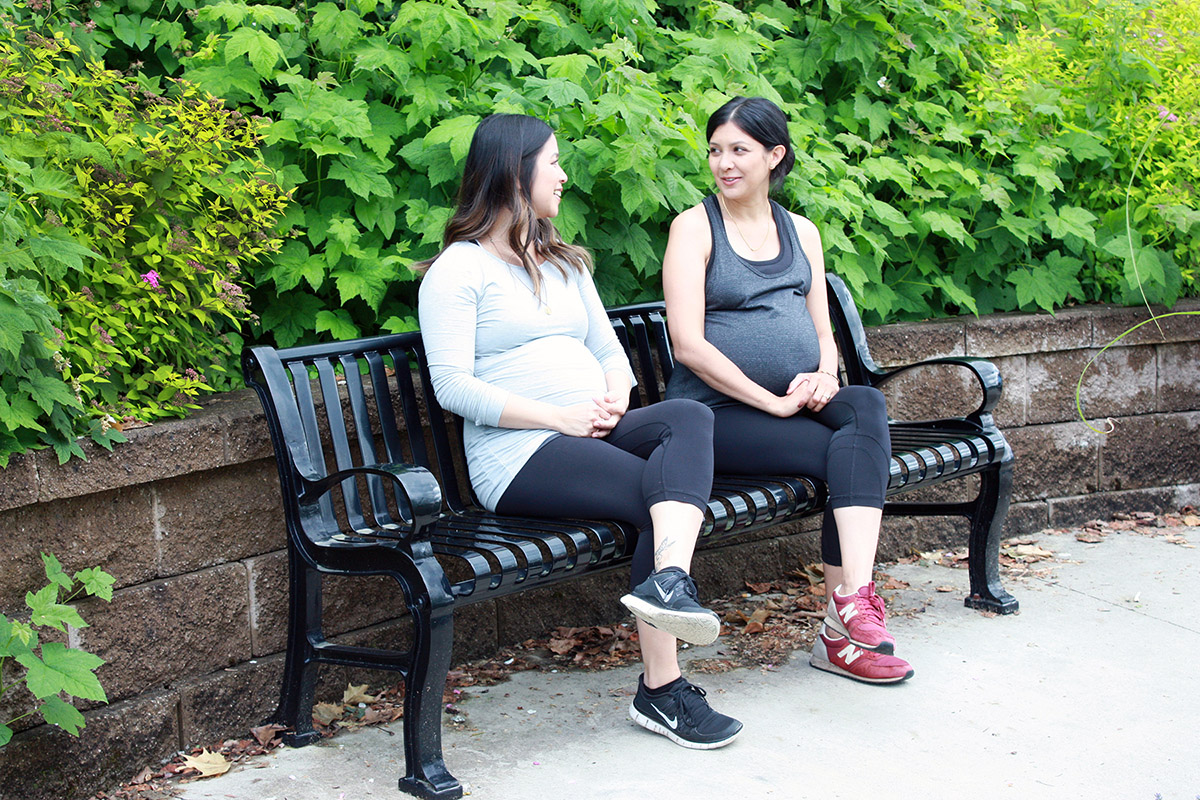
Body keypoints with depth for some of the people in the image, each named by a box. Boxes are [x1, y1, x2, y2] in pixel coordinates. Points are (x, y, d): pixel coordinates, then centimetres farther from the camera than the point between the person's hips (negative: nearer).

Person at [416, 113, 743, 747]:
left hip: (599, 433, 7)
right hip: (521, 456, -7)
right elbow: (453, 387, -9)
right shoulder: (458, 269, 2)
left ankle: (668, 580, -45)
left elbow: (610, 349, 24)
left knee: (689, 417, -26)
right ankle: (661, 690, -31)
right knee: (659, 496, -26)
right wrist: (560, 417, -15)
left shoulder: (564, 263, 27)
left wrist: (616, 398, -1)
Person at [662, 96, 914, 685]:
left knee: (865, 405, -30)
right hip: (718, 412, -4)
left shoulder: (801, 232, 18)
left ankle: (850, 596, -37)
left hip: (800, 404, 4)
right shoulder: (695, 227, 1)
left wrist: (824, 377, -6)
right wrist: (773, 402, -15)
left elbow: (823, 332, 19)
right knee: (850, 453, -28)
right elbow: (688, 345, -9)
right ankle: (851, 613, -29)